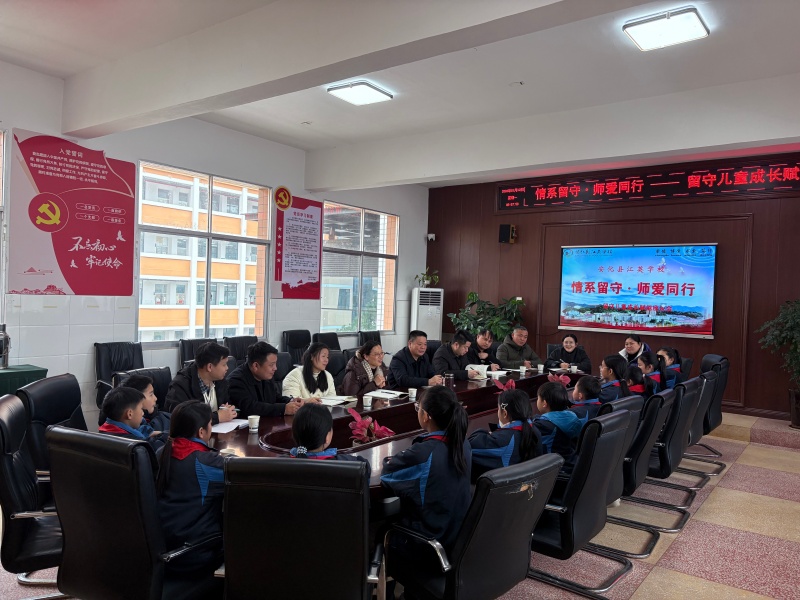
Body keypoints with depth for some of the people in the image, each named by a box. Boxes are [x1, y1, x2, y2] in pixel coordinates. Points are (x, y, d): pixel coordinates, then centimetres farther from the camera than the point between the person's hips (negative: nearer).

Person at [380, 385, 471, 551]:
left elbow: (386, 475, -13)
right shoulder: (462, 443, -8)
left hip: (432, 538, -6)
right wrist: (404, 458, 4)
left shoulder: (422, 453, -30)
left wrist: (392, 462, 6)